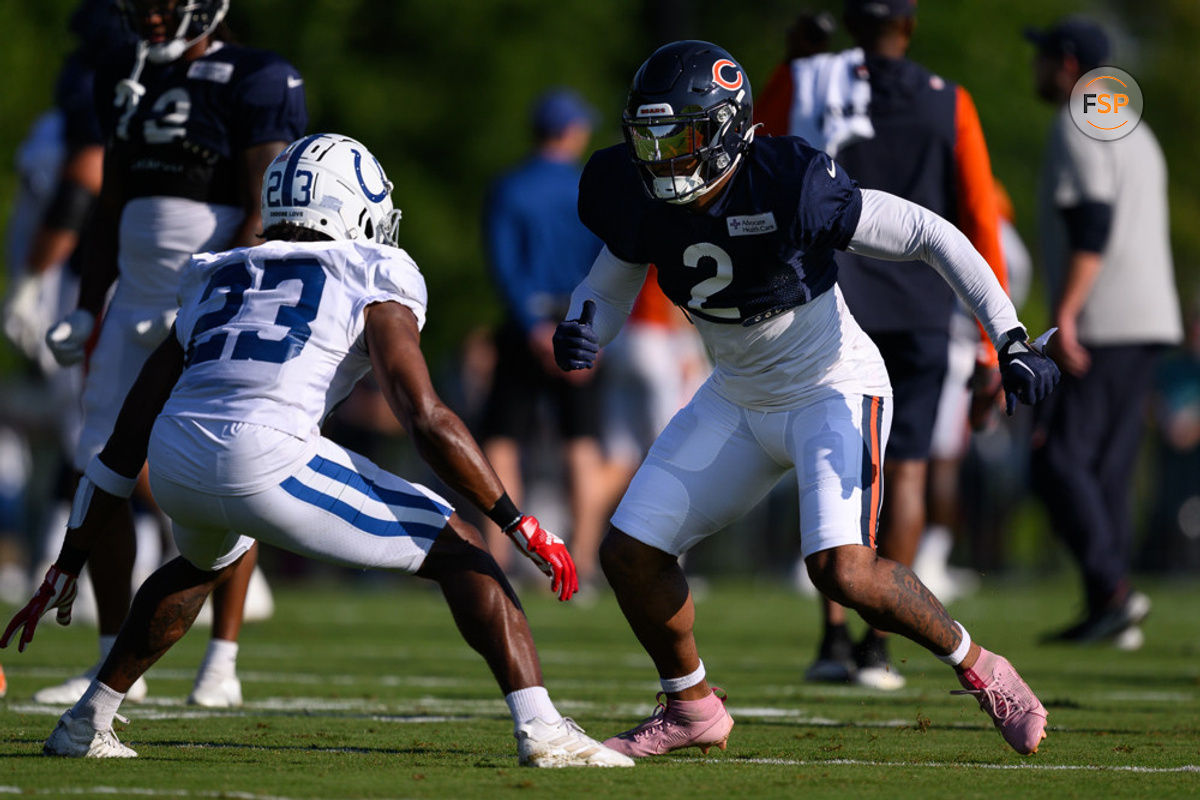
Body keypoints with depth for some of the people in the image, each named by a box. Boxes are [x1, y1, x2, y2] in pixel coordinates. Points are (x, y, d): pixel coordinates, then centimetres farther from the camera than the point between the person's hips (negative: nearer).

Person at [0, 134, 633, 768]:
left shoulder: (215, 284, 29)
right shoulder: (373, 285, 14)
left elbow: (123, 446, 30)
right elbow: (424, 417, -1)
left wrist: (66, 570, 34)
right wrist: (519, 524, 3)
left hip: (175, 465, 6)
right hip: (266, 460, -6)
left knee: (207, 562, 40)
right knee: (459, 553, 9)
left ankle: (85, 725, 38)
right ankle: (541, 730, -6)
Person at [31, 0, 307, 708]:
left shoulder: (254, 82, -8)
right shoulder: (128, 78, 14)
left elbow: (260, 217, -12)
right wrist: (87, 310, 15)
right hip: (140, 299, 7)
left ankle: (223, 663, 2)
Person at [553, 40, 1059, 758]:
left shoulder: (790, 188, -28)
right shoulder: (645, 205, -10)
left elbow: (931, 235, -20)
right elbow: (607, 289, 7)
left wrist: (1011, 340, -24)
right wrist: (582, 334, -18)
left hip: (834, 391, -6)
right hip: (739, 399, 7)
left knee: (843, 570, -25)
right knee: (630, 555, 0)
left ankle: (982, 672, -2)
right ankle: (693, 710, 24)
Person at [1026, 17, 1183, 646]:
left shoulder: (1077, 131, -8)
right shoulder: (1136, 133, 22)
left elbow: (1092, 229, -20)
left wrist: (1063, 315, -25)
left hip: (1106, 326, -10)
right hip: (1150, 322, 10)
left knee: (1060, 460, -9)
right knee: (1107, 468, 9)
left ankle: (1113, 591, -18)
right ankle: (1105, 614, 6)